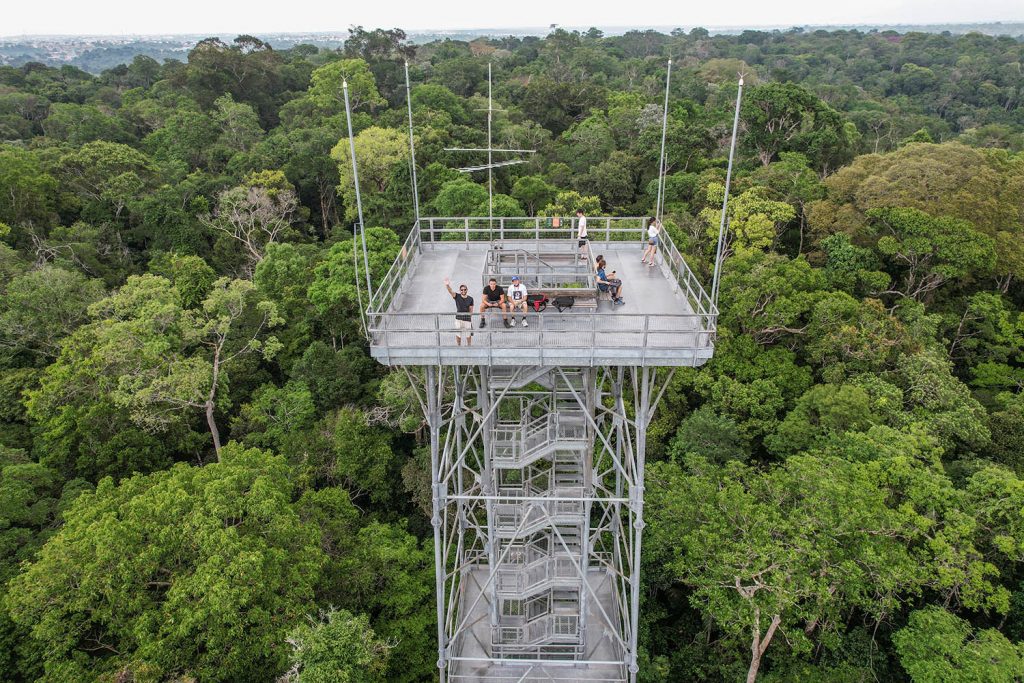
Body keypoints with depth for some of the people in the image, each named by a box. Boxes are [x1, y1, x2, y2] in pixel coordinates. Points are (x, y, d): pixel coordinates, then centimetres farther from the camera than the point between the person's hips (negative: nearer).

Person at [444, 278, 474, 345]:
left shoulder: (470, 299, -5)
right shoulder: (457, 296, -9)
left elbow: (471, 310, 2)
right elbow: (450, 291, -27)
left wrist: (471, 318, 5)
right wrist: (447, 285, -47)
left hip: (467, 318, 1)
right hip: (459, 318, -1)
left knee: (468, 334, 14)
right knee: (458, 334, 9)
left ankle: (469, 345, 33)